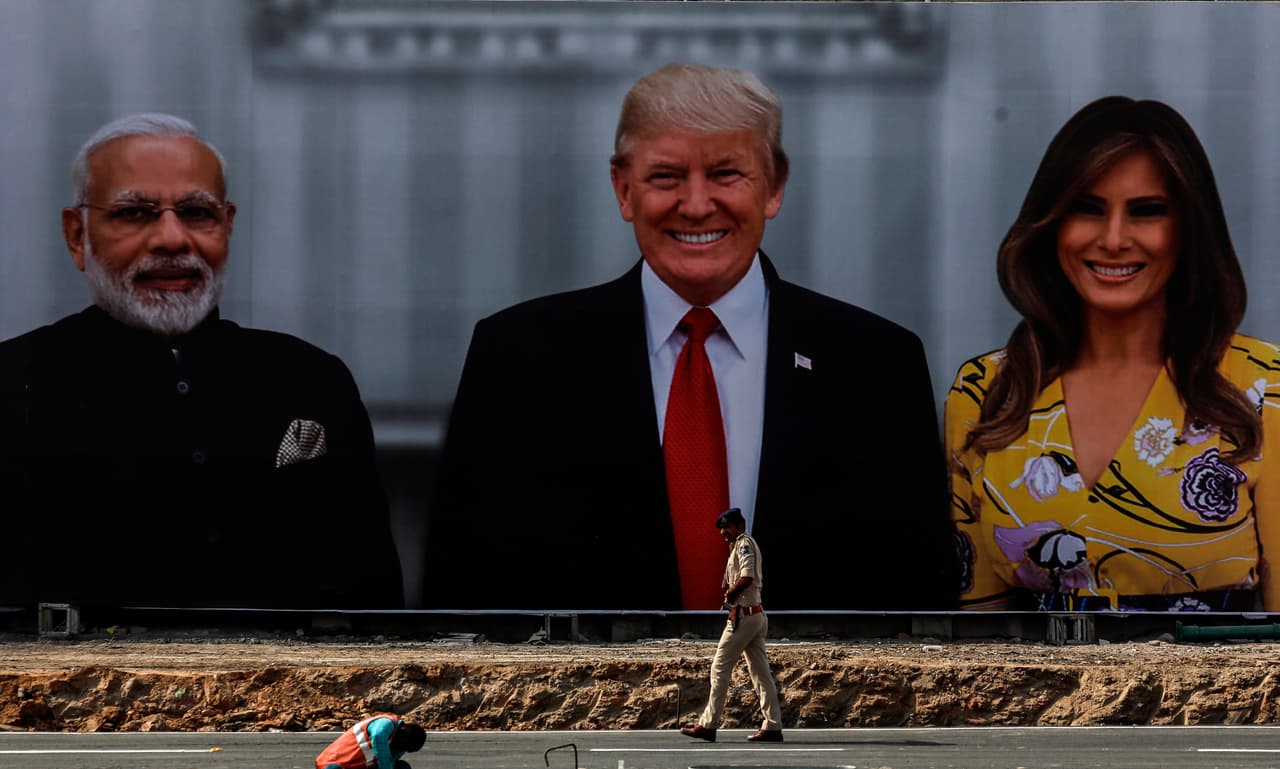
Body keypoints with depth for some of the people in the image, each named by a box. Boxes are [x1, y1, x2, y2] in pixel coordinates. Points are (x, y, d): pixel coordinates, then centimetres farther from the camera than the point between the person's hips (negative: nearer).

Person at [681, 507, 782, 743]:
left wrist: (729, 594, -9)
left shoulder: (744, 544, -9)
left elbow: (747, 577, -23)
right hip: (757, 615, 10)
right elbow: (727, 584, 20)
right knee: (761, 672, 7)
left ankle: (708, 725, -6)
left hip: (743, 615, -10)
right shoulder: (741, 545, 21)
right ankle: (773, 727, 4)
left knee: (720, 667, -6)